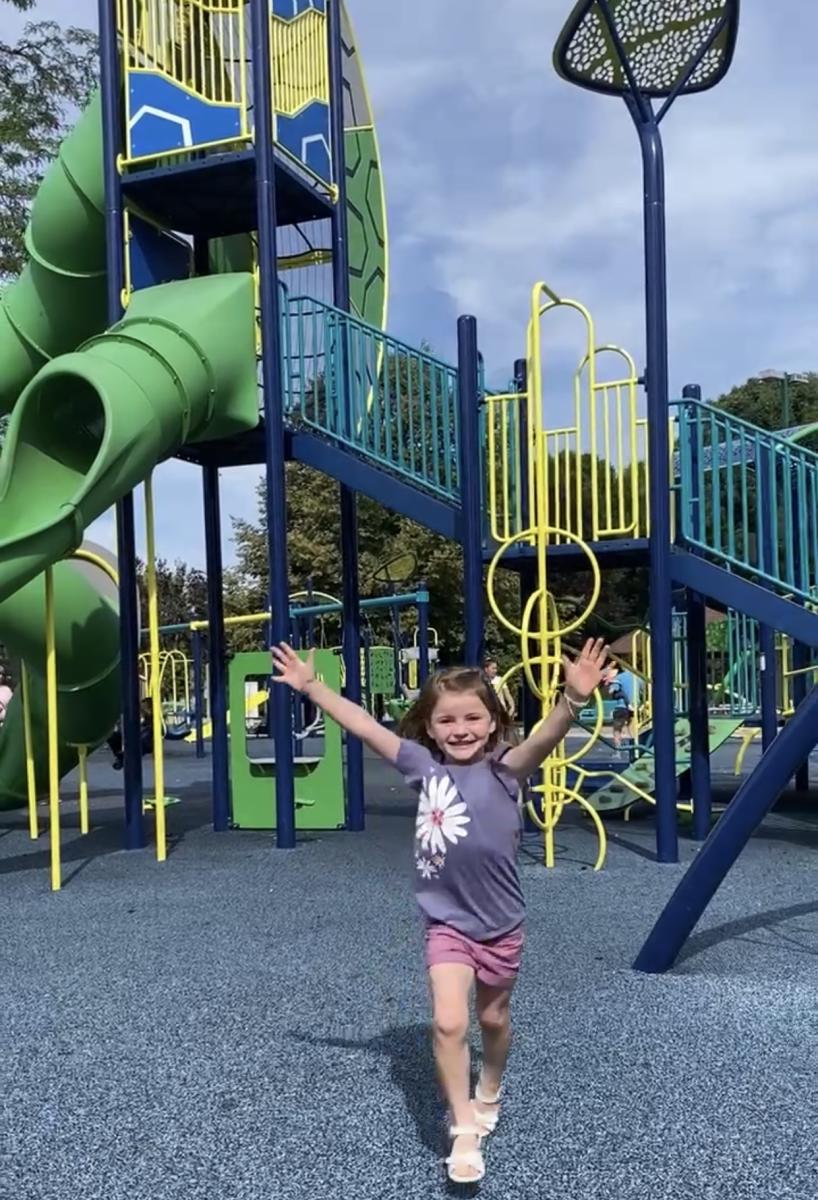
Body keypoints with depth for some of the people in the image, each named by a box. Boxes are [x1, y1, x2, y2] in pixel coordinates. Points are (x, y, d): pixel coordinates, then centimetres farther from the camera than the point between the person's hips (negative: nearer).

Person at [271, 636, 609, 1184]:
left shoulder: (504, 768, -15)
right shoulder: (423, 764, -7)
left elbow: (543, 739, -35)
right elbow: (364, 726, -3)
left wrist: (573, 699, -54)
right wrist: (311, 686, -2)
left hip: (500, 922, -1)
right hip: (447, 921, 1)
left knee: (494, 1017, 20)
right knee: (449, 1023, -11)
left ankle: (489, 1094, 48)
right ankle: (465, 1130, 9)